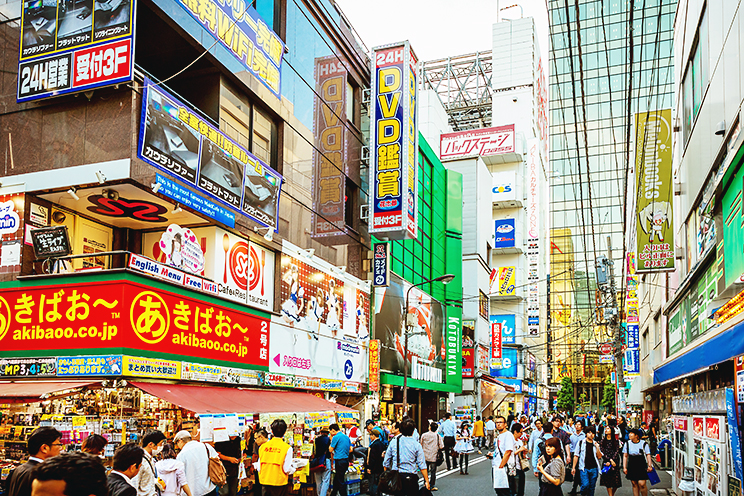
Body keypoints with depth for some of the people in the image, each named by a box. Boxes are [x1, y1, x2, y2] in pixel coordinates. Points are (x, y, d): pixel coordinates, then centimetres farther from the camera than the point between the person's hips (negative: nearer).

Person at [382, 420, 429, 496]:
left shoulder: (393, 442, 1)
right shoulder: (417, 445, -6)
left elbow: (386, 463, 5)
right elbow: (422, 466, -6)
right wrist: (426, 481, -1)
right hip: (411, 477, -2)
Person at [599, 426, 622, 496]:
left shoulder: (616, 441, 6)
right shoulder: (602, 441, 8)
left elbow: (617, 452, -2)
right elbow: (602, 452, 0)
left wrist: (611, 461, -13)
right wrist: (610, 460, -11)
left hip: (615, 462, 0)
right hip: (606, 462, 1)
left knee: (616, 483, -2)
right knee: (608, 482, -3)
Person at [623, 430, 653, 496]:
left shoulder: (644, 444, -3)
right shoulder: (627, 443, 5)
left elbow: (648, 455, -2)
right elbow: (625, 456, 9)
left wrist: (649, 465, -14)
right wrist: (624, 467, 4)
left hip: (642, 466, -3)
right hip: (631, 467, 3)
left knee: (642, 484, -10)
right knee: (634, 484, 5)